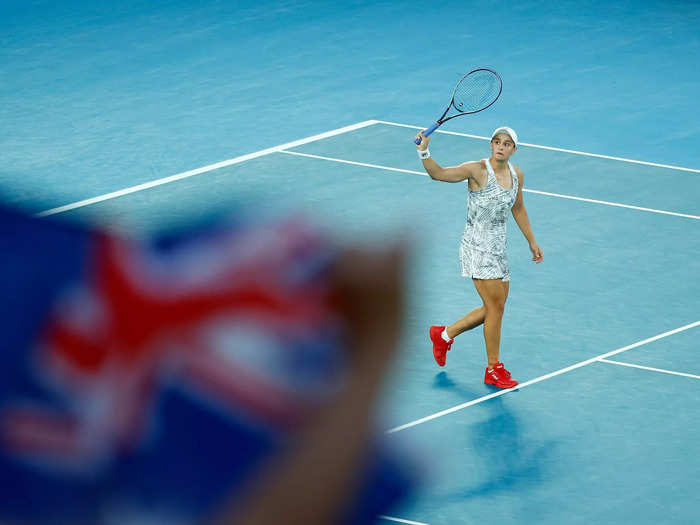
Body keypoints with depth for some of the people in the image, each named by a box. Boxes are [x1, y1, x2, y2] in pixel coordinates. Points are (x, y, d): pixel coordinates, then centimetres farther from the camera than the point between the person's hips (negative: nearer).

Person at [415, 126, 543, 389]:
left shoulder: (516, 174, 7)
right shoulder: (477, 170, -13)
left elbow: (518, 210, 21)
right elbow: (438, 173, -22)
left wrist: (532, 241, 25)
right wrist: (424, 152, -40)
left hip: (497, 249, 7)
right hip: (477, 246, -7)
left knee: (494, 309, 12)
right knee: (496, 306, -9)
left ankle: (444, 334, 32)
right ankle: (493, 369, 3)